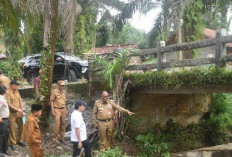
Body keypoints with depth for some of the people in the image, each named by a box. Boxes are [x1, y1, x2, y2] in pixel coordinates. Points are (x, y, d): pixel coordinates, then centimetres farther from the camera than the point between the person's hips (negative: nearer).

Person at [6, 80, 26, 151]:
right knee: (12, 128, 1)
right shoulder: (8, 93, -14)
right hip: (11, 113, -7)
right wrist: (18, 109, -19)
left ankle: (20, 141, 30)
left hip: (19, 113, 7)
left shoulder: (17, 92, 8)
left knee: (21, 126, 14)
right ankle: (13, 144, 13)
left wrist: (22, 110, 1)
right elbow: (9, 104, -18)